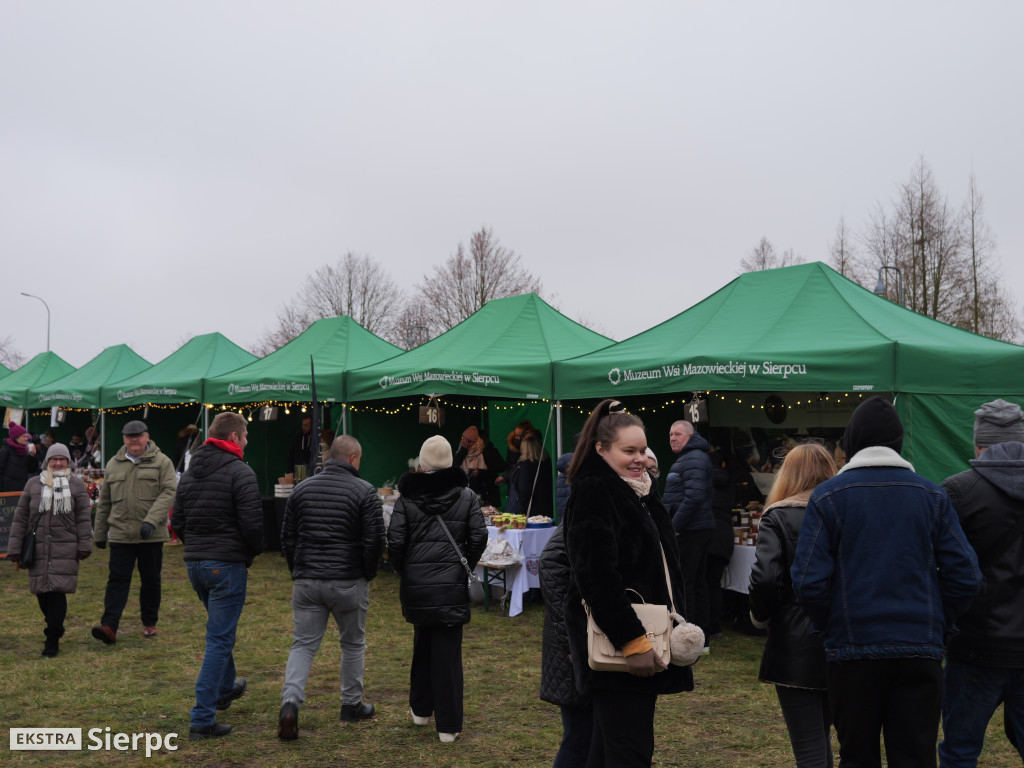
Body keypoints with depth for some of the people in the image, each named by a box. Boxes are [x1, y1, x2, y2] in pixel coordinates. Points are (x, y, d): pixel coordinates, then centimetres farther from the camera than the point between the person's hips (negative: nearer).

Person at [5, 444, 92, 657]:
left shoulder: (77, 485, 5)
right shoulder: (33, 484, 9)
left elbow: (84, 518, 3)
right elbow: (20, 517, 9)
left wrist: (84, 544, -4)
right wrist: (14, 547, 5)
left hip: (65, 549, -3)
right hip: (38, 549, 3)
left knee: (57, 591, -8)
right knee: (42, 591, 8)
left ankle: (52, 639, -2)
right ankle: (55, 627, 30)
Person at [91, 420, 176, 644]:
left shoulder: (162, 462, 0)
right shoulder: (113, 465, 12)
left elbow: (168, 492, -11)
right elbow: (104, 502, 17)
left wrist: (151, 520, -23)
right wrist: (100, 533, 16)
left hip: (152, 536, -2)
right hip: (120, 534, 2)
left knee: (151, 581, 9)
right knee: (117, 580, -4)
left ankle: (150, 623, 23)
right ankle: (109, 626, -9)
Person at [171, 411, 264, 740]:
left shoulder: (190, 472, 10)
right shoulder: (240, 472, -14)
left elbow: (177, 521, 12)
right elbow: (252, 524, -19)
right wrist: (253, 551, -1)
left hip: (195, 563, 8)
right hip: (227, 564, -8)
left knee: (220, 629, 28)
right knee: (220, 638, -2)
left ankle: (225, 688, 46)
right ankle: (202, 719, -2)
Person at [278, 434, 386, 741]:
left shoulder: (302, 488, 6)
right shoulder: (364, 491, -8)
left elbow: (287, 537, 8)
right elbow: (375, 541, -11)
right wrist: (368, 573, 5)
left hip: (306, 582, 3)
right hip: (349, 583, -3)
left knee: (303, 644, 8)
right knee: (353, 644, 14)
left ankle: (290, 701, -12)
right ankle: (352, 705, 25)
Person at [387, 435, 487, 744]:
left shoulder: (407, 497, -2)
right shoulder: (466, 495, 0)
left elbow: (395, 542, -6)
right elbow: (479, 537, -4)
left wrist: (404, 570, 10)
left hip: (415, 585, 2)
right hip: (452, 585, -1)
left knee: (423, 644, 21)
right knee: (448, 651, 2)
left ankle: (420, 710, 33)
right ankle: (448, 726, 6)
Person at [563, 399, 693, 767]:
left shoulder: (638, 493, 16)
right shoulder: (592, 492, -13)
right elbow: (598, 577, -22)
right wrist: (633, 641, -24)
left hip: (642, 641, 9)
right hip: (617, 646, -9)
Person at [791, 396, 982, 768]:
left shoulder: (827, 496, -5)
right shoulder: (932, 495, 2)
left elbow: (809, 581, -11)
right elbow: (966, 577, 0)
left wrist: (829, 626, 5)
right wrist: (938, 625, 12)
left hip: (851, 650, -1)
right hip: (920, 651, 2)